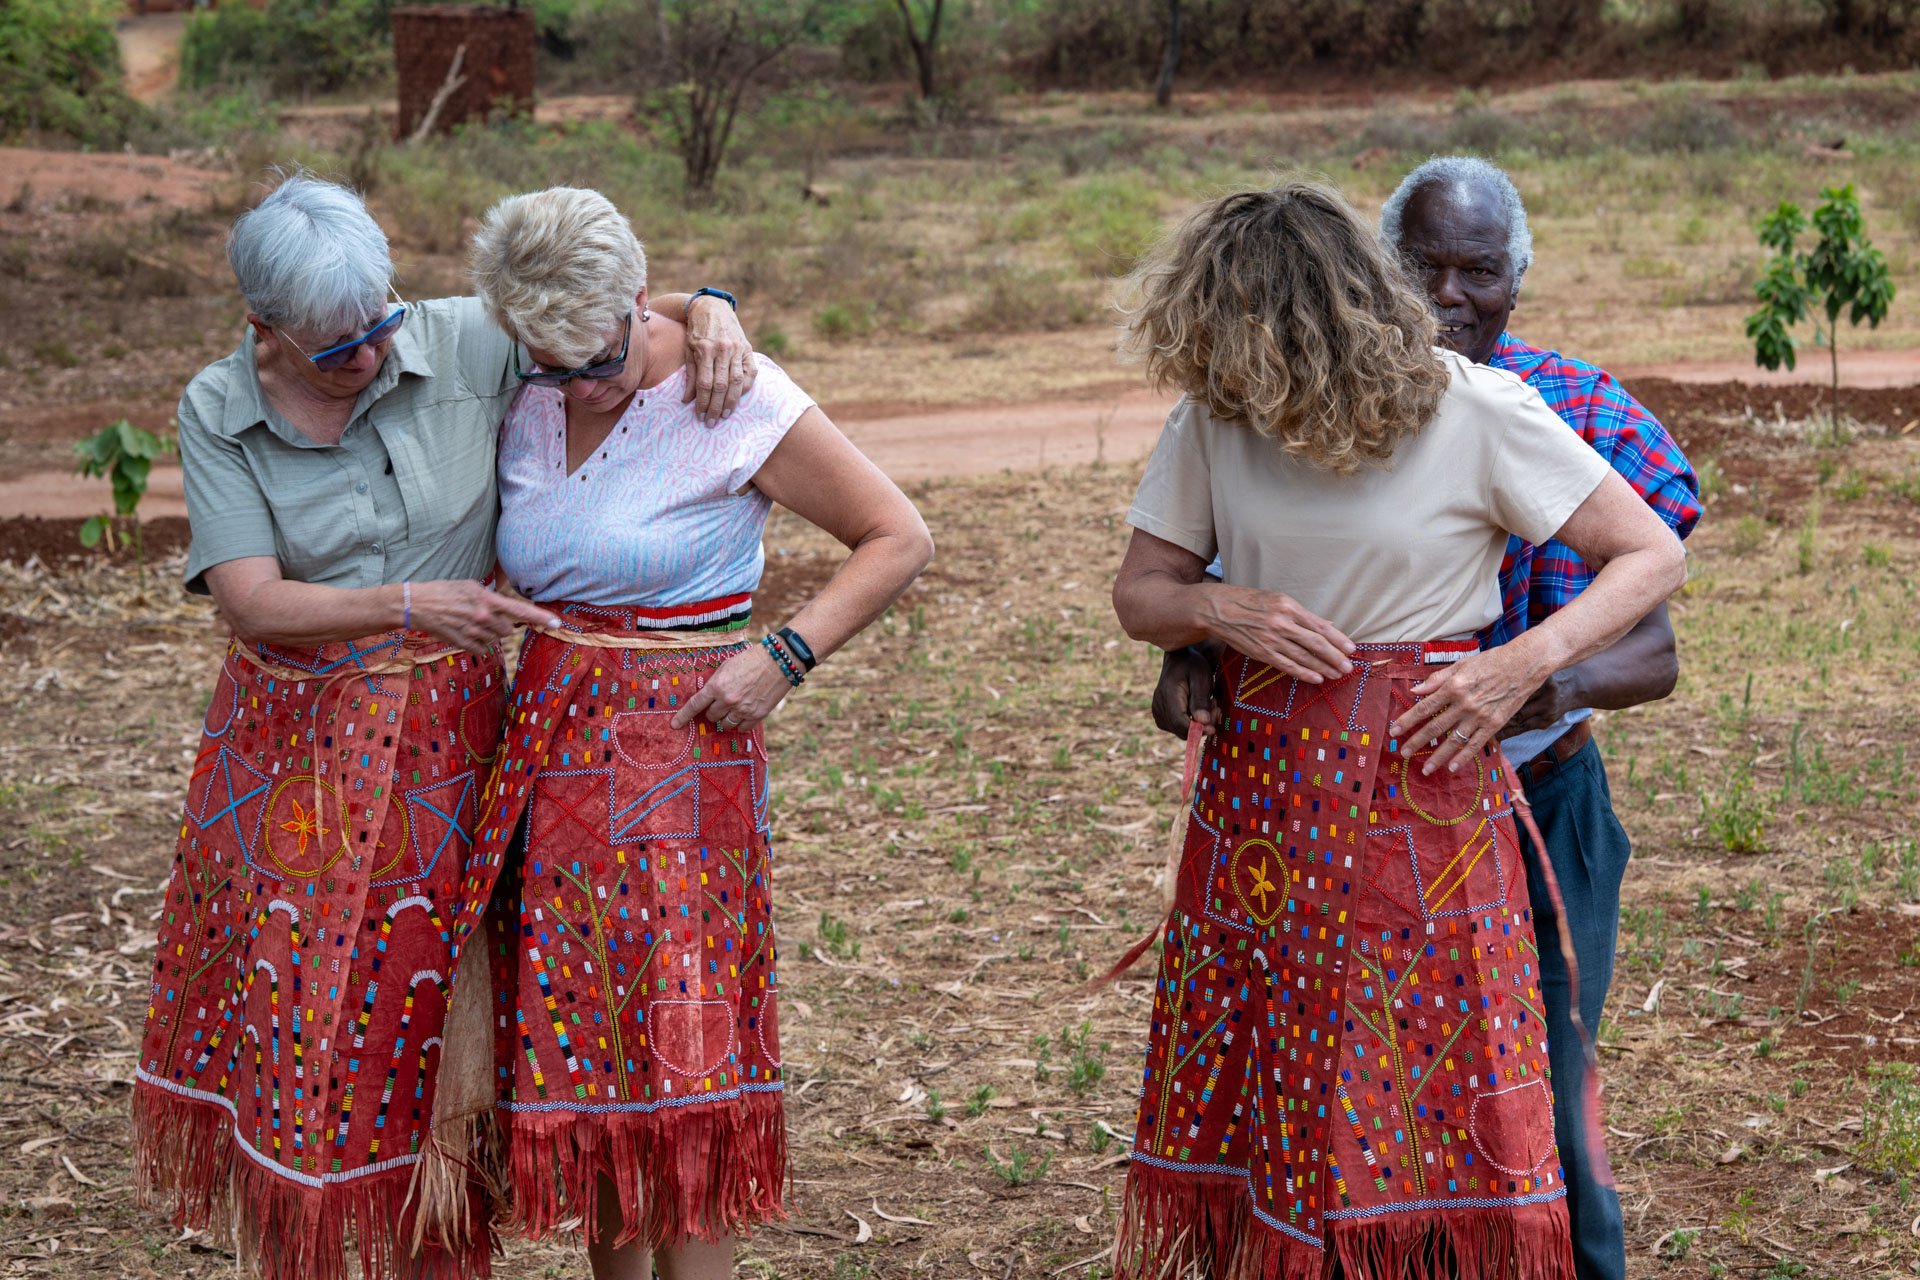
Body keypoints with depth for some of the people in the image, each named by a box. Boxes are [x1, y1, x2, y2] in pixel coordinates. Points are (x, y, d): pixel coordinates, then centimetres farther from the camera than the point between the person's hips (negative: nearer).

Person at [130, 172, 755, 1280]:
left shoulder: (463, 346, -8)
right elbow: (252, 602, -13)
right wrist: (409, 608, -25)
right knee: (285, 1013, 8)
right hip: (292, 741, 1)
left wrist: (712, 307, -20)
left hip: (442, 732, -1)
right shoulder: (218, 411, -7)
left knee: (425, 1015, 5)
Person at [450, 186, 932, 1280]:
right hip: (550, 733, 6)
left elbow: (899, 539, -6)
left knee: (680, 1043, -7)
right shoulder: (527, 405, 5)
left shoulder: (735, 398, -11)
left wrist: (784, 657, -15)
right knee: (575, 1035, 8)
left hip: (682, 742, -5)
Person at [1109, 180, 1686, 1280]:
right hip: (1258, 796, 4)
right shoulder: (1217, 415, -1)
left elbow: (1652, 556, -5)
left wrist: (1524, 665, -18)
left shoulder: (1477, 413, -11)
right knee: (1244, 1097, 8)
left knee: (1434, 1103, 0)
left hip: (1422, 794, -3)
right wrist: (1219, 610, -14)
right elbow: (1141, 591, 7)